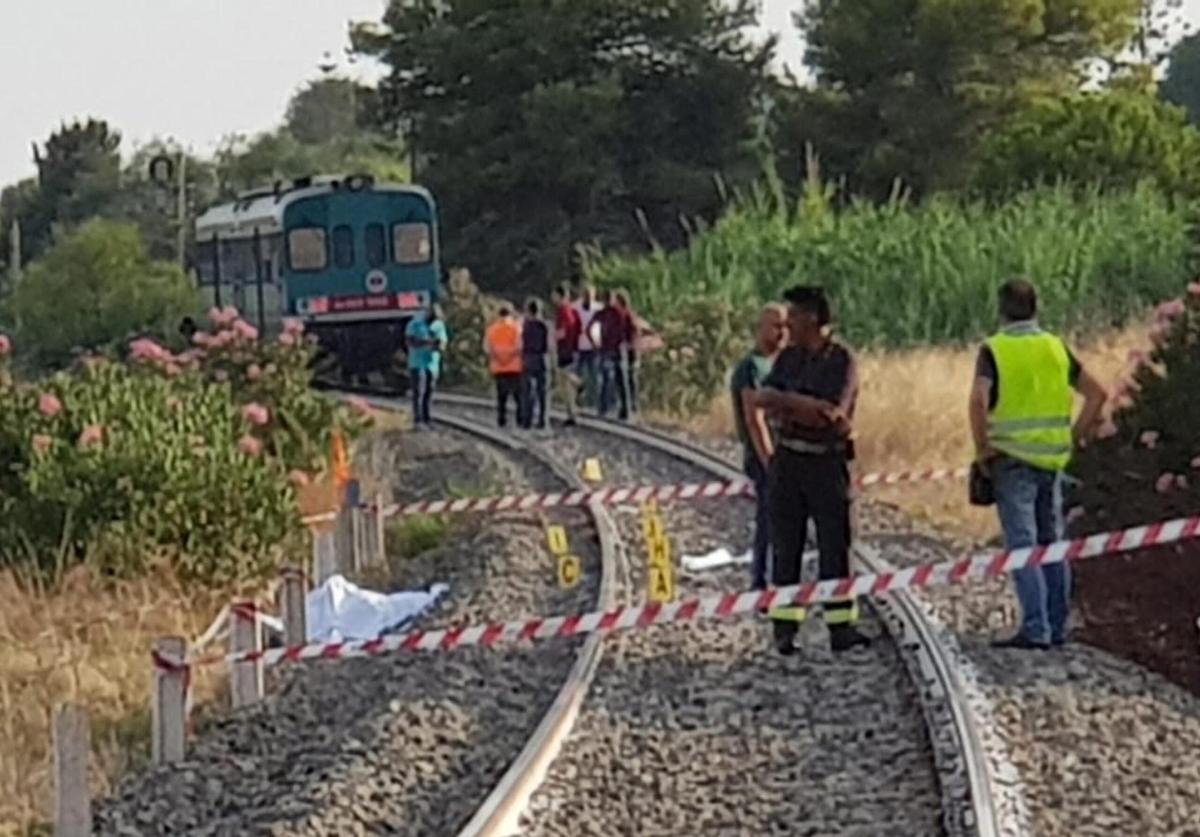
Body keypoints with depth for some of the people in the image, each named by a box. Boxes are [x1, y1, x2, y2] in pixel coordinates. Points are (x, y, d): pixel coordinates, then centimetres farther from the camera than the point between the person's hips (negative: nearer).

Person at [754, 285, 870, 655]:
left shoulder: (842, 361, -8)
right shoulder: (789, 357, 9)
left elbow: (831, 417, -19)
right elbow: (761, 398, -4)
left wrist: (783, 402, -10)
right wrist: (806, 406, -17)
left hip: (828, 462, -4)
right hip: (788, 461, 4)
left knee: (835, 547, -2)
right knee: (786, 547, 4)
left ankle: (841, 627, -1)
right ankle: (784, 630, 8)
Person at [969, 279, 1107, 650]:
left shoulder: (994, 351, -8)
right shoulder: (1056, 348, 7)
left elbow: (978, 401, -22)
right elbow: (1097, 393, 7)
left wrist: (982, 449, -10)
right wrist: (1074, 437, 12)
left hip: (1012, 459, -5)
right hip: (1052, 460, 5)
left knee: (1022, 545, -6)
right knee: (1052, 543, 13)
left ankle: (1035, 629, -12)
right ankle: (1057, 627, 17)